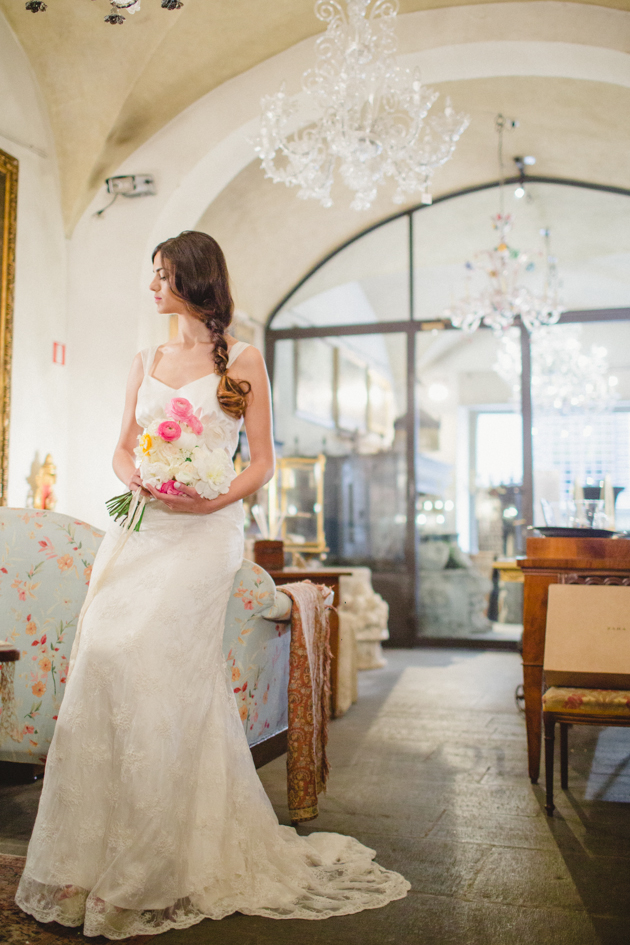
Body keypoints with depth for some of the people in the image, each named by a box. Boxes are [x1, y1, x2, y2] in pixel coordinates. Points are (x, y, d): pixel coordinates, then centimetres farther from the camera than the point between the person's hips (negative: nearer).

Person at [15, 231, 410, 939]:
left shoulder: (242, 362, 5)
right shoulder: (146, 362, 18)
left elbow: (263, 461, 3)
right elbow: (122, 448, 16)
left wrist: (215, 498, -15)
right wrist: (136, 478, -7)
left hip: (203, 532, -5)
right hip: (139, 528, 5)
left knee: (152, 671, -13)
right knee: (107, 661, -3)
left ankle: (149, 872, 0)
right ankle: (92, 858, 9)